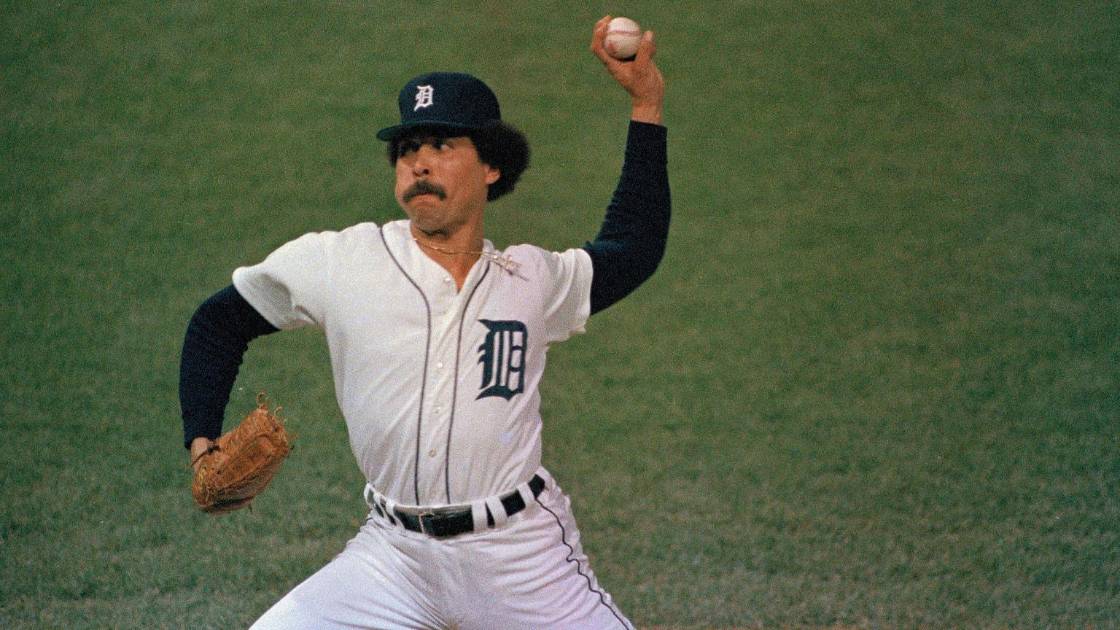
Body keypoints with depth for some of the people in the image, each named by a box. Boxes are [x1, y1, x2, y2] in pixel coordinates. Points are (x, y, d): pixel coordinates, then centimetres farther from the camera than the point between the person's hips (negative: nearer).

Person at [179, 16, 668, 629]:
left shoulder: (531, 280, 4)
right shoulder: (338, 262, -1)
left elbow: (633, 250, 21)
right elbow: (221, 320, 11)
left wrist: (646, 104, 17)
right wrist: (202, 442, -1)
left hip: (521, 555, 0)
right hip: (393, 554, 0)